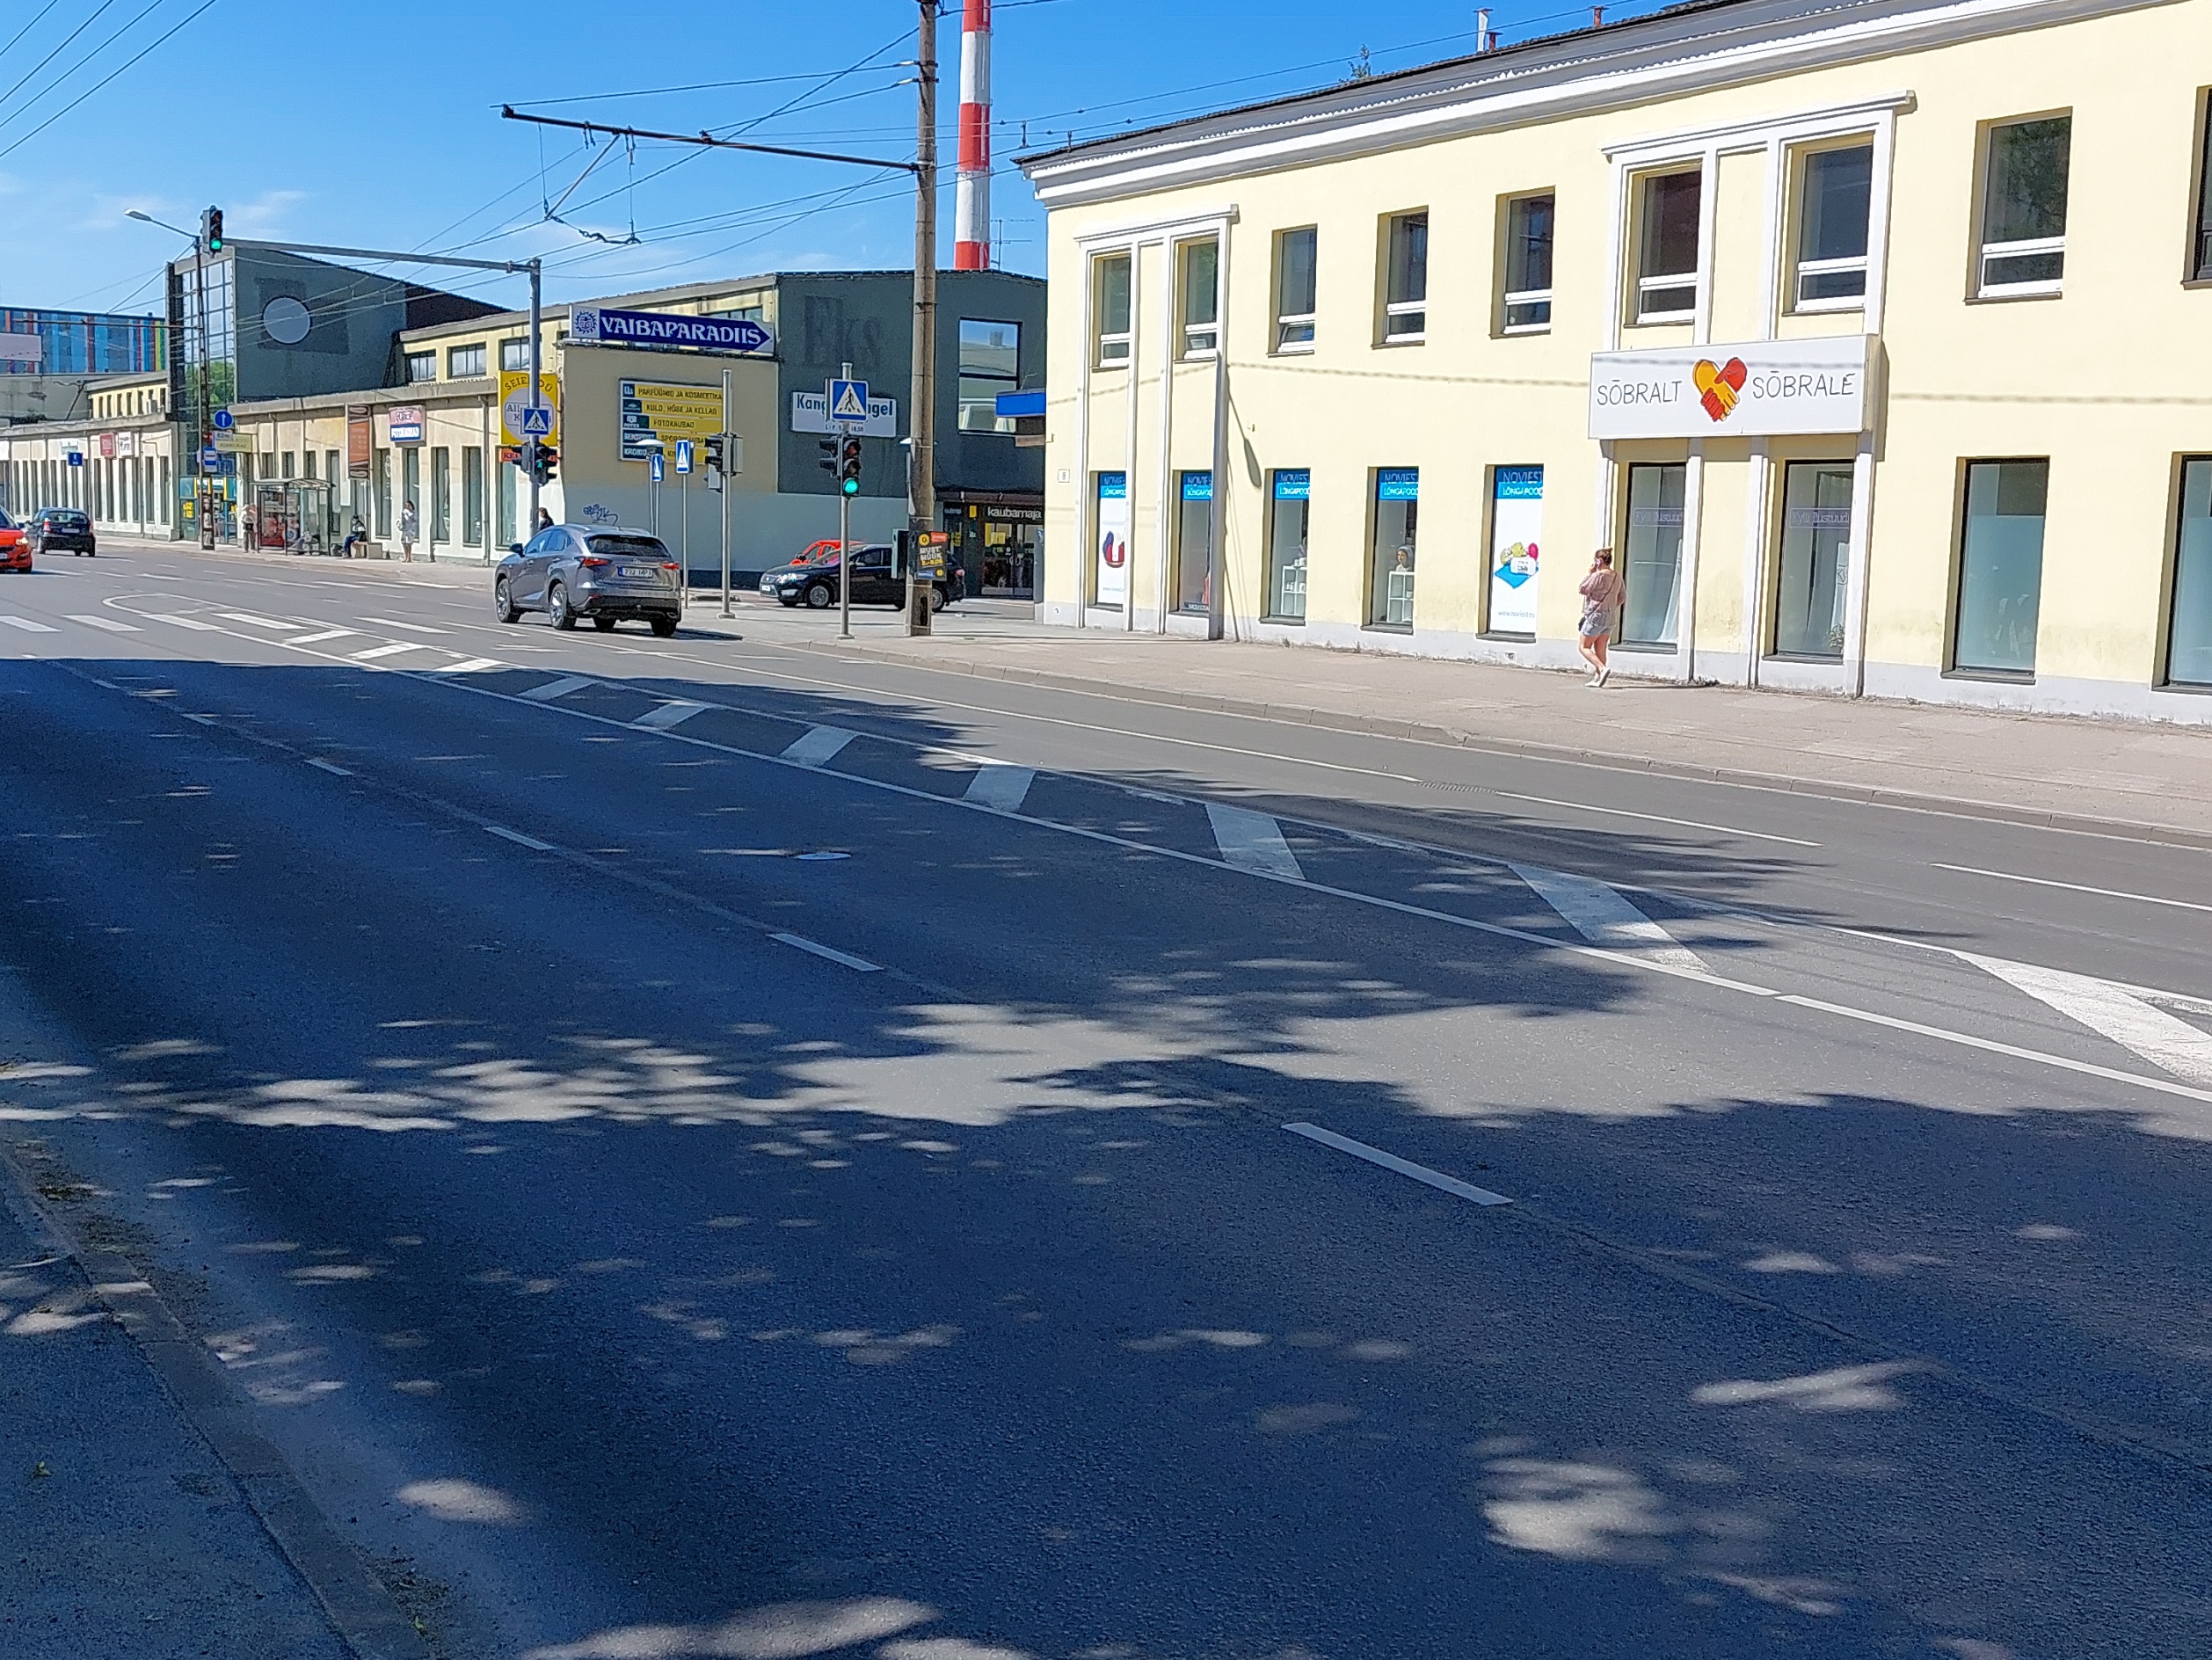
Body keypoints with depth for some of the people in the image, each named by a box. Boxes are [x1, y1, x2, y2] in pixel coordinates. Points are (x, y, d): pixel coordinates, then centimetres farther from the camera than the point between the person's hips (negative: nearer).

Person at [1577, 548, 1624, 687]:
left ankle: (1603, 668, -19)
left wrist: (1590, 573, -4)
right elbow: (1621, 598, 15)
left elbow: (1582, 589, -10)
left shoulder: (1598, 575, -16)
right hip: (1611, 617, 8)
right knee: (1600, 649, 11)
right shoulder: (1617, 576, 9)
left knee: (1584, 647, -1)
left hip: (1596, 614, -8)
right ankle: (1597, 678, 8)